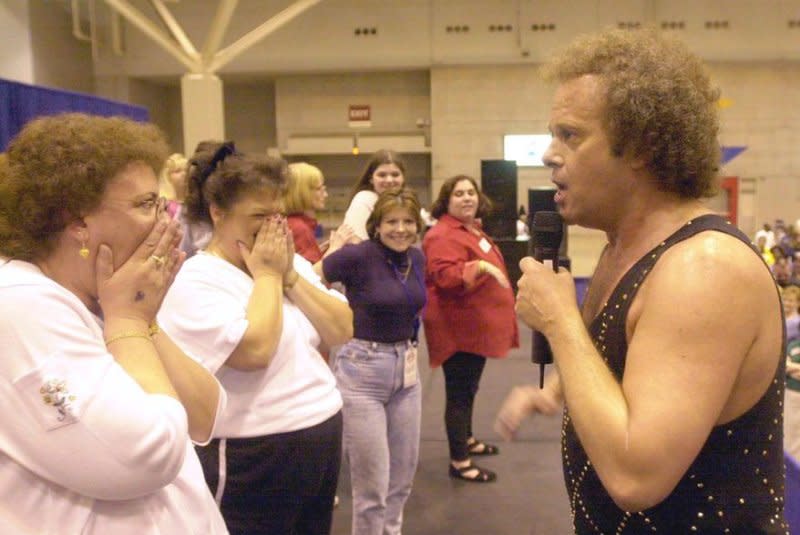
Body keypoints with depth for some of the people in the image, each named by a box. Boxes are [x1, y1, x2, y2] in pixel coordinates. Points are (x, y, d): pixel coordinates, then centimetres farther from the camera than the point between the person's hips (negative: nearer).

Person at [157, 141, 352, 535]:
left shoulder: (293, 263, 7)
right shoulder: (194, 283, -14)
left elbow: (341, 331, 0)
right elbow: (254, 351, -26)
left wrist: (289, 275, -8)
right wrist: (266, 275, -14)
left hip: (324, 438, 7)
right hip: (254, 458, -7)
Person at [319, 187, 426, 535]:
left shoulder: (417, 258, 5)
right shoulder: (358, 256, -15)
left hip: (406, 369, 7)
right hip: (363, 370, -6)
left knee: (402, 479, 18)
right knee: (371, 486, 3)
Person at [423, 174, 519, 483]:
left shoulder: (473, 230, 15)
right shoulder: (443, 235, -17)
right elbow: (445, 276, -30)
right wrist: (480, 266, -38)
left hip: (476, 326, 10)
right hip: (459, 328, -10)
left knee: (470, 388, 21)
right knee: (460, 393, -4)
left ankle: (466, 439, 37)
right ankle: (459, 462, 4)